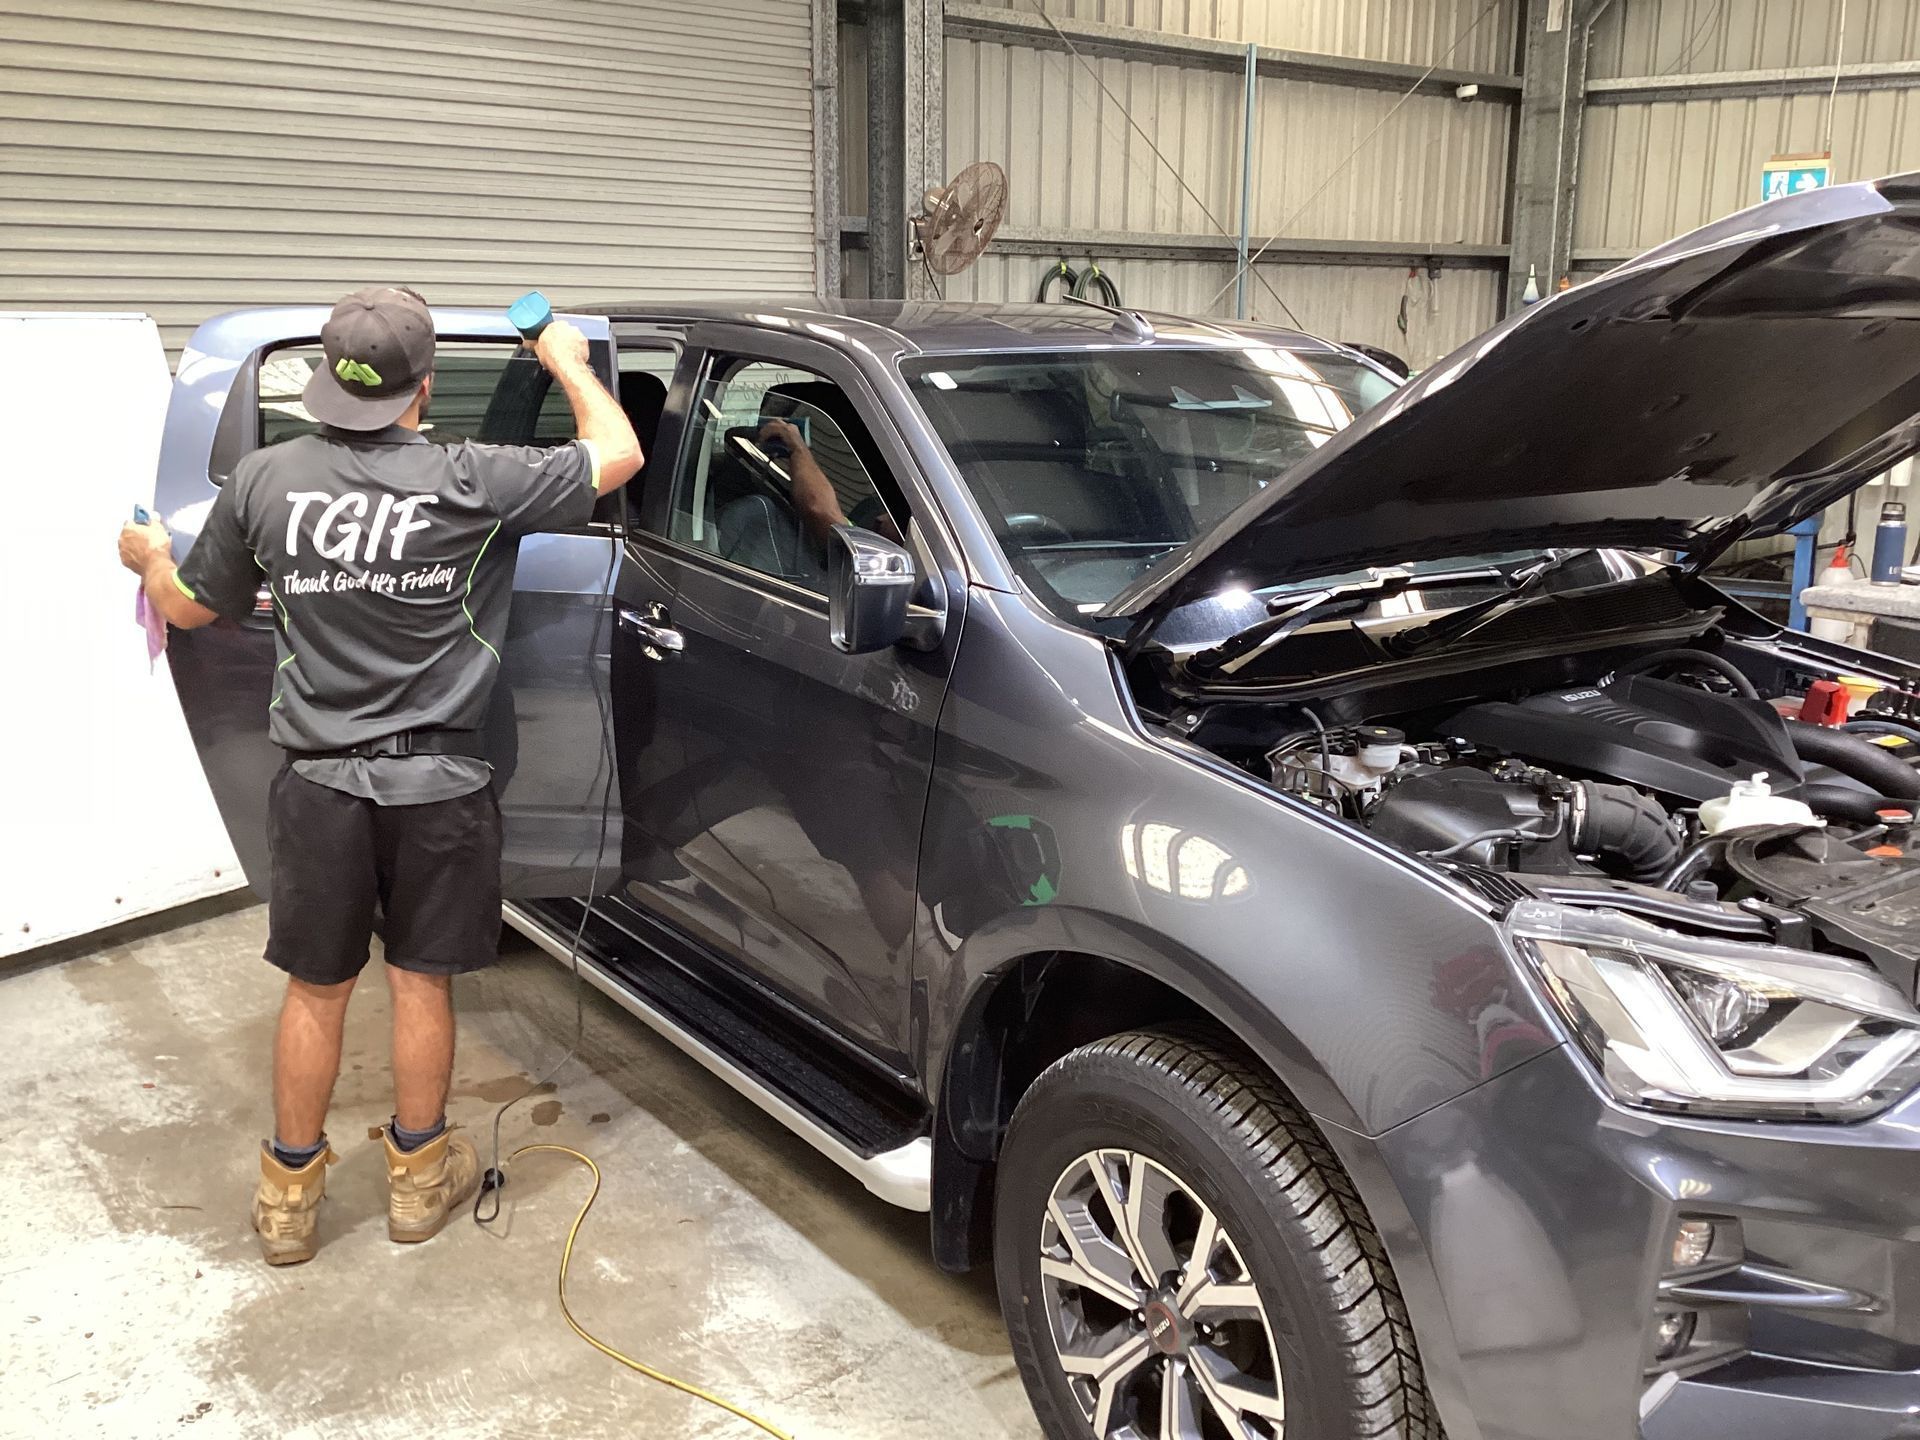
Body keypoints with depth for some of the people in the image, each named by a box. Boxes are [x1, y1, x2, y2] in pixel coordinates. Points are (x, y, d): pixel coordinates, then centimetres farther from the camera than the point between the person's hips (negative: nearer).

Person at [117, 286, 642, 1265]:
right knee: (420, 980, 14)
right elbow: (618, 455, -2)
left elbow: (191, 608, 8)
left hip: (318, 780, 2)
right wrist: (567, 362, 15)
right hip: (437, 782, -2)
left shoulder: (264, 480, -7)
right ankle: (419, 1175, 30)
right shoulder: (470, 484, -14)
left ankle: (288, 1194, 28)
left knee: (315, 987, 15)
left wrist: (149, 557, 31)